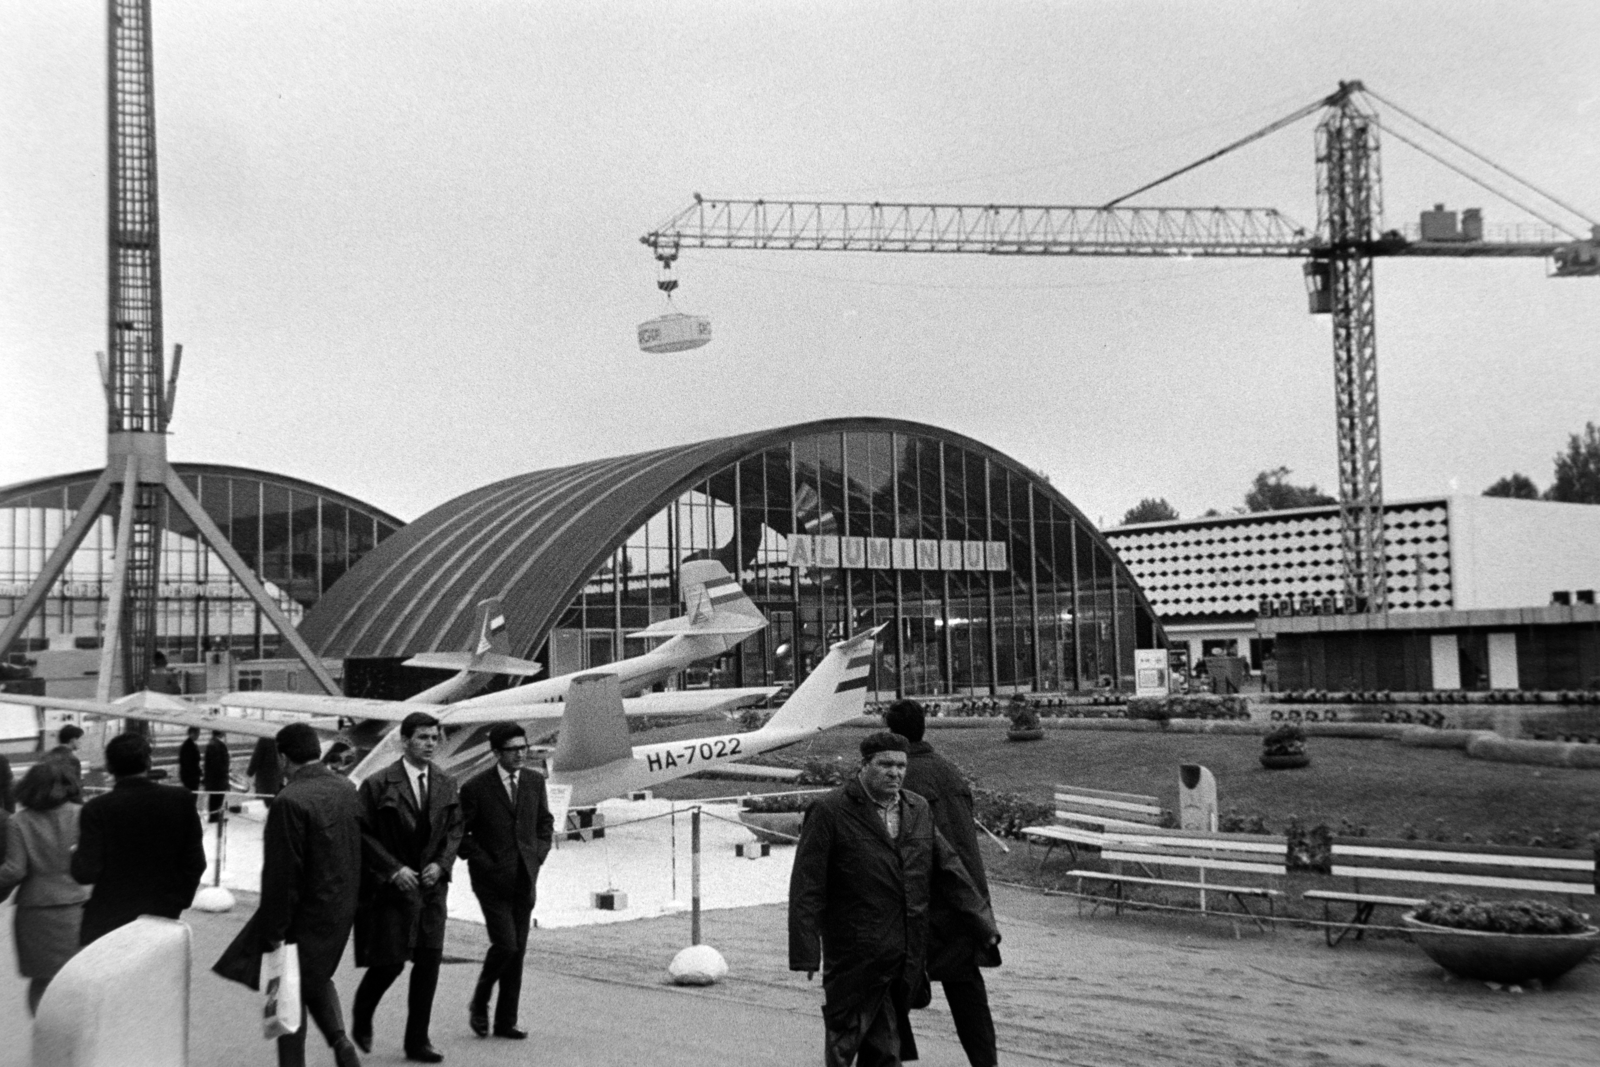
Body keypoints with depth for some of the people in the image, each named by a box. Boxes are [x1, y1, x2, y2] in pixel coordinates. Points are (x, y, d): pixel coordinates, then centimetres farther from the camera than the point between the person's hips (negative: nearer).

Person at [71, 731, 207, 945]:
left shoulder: (97, 809, -11)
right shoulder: (180, 800, -4)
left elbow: (86, 872, -12)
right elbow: (195, 862, -1)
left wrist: (74, 855, 9)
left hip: (108, 921, -2)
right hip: (163, 916, 3)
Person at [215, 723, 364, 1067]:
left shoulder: (291, 801, -23)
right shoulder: (347, 790, 0)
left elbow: (281, 873, -21)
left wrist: (273, 931, -14)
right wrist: (347, 899, 16)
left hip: (305, 912, -7)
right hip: (342, 908, 7)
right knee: (317, 977, 27)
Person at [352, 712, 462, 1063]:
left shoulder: (445, 784, 6)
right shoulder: (379, 785, -9)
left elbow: (454, 830, 11)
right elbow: (363, 834, -8)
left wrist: (441, 863, -5)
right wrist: (394, 869, -15)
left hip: (431, 884, 4)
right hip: (390, 886, -4)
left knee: (429, 961, 1)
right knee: (389, 963, -2)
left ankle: (417, 1041, 11)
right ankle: (361, 1021, 27)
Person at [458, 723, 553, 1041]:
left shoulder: (535, 782, 6)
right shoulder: (475, 788, -9)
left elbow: (545, 823, 18)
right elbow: (460, 835, -4)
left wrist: (537, 856, 4)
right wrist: (486, 864, -9)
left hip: (525, 879, 5)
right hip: (492, 881, -5)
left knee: (518, 950, 5)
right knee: (505, 944, -13)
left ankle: (506, 1021, 14)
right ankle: (480, 1003, 12)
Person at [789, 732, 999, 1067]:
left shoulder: (918, 810, 12)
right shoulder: (830, 812, -8)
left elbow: (948, 868, 17)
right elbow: (807, 888, -9)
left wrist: (983, 923, 13)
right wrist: (805, 953, -14)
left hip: (907, 957, 5)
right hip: (854, 959, -5)